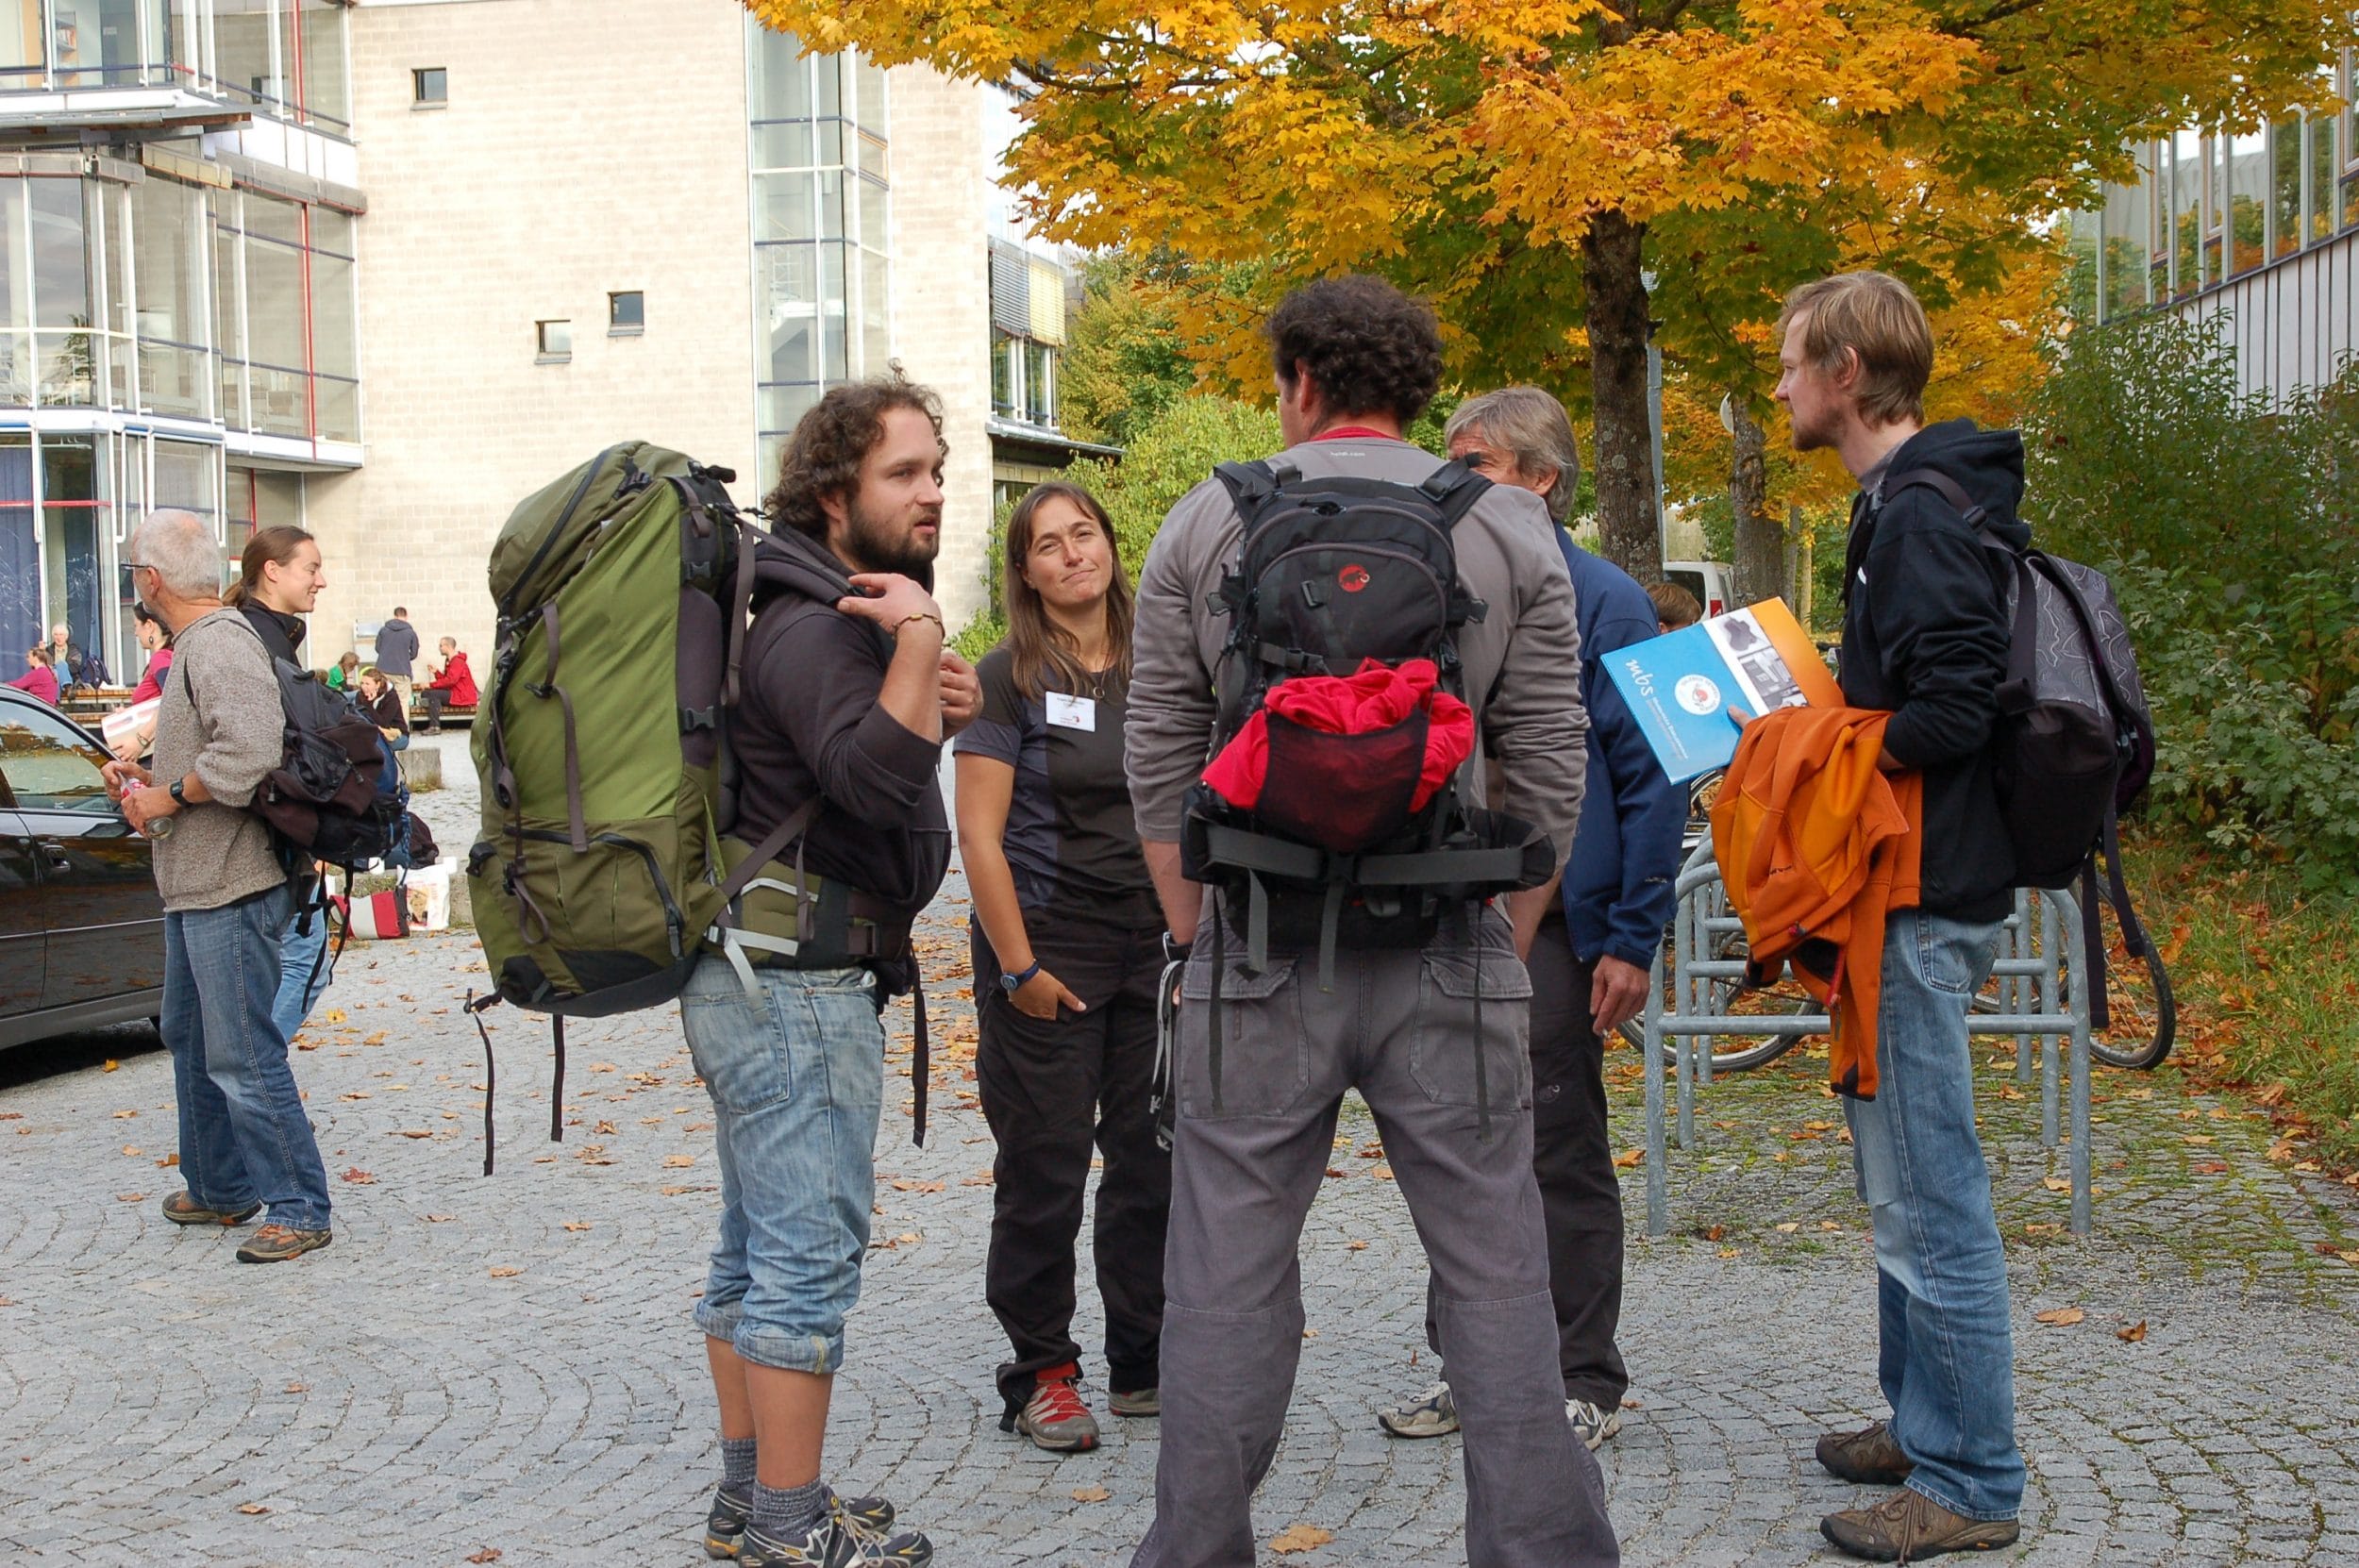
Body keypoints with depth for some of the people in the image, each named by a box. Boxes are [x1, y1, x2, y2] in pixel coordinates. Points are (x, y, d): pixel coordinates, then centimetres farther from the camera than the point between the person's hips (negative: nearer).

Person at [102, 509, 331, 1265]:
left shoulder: (220, 644, -17)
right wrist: (149, 778, 12)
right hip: (195, 887, 11)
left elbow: (246, 754, -31)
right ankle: (219, 1189, 32)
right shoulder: (197, 644, 16)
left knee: (242, 1056, -8)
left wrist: (168, 798, -19)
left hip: (230, 890, -11)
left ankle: (300, 1208, -2)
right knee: (191, 1040, 20)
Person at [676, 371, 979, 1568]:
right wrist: (920, 637, -29)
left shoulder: (836, 615, 17)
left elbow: (863, 767, 23)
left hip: (759, 977, 11)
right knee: (811, 1253, -6)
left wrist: (935, 709, 5)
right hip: (797, 981, -11)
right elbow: (880, 781, -31)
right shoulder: (815, 627, -17)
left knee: (757, 1248, 16)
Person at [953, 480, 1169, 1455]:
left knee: (1157, 1163, 9)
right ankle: (1040, 1374, 15)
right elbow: (980, 835, -9)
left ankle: (1147, 1365, 22)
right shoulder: (1009, 677, -6)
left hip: (1156, 949, 5)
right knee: (1043, 1171, 2)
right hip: (1047, 946, -5)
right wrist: (1018, 967, -13)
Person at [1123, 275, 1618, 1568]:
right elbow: (1547, 776, 4)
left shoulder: (1206, 524, 5)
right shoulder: (1511, 531, 5)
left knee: (1229, 1278, 9)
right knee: (1496, 1275, 7)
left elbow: (1159, 761, 6)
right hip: (1447, 946, 0)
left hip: (1258, 946, 0)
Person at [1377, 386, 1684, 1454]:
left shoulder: (1602, 602, -8)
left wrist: (1634, 939, -14)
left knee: (1561, 1156, 3)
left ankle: (1585, 1383, 16)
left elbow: (1651, 779, -9)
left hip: (1555, 923, -6)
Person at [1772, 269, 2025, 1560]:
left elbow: (1953, 714, -24)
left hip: (1925, 897, -11)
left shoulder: (1924, 515, -17)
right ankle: (1925, 1423, 31)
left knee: (1930, 1197, -4)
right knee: (1901, 1184, 19)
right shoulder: (1900, 503, 15)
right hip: (1905, 888, 11)